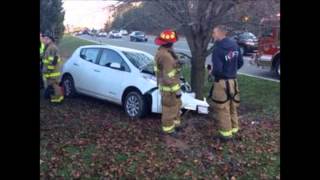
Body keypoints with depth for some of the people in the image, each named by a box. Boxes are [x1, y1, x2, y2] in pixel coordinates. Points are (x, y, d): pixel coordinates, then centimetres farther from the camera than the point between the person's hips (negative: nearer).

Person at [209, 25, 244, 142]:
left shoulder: (218, 49, -21)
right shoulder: (235, 45, 4)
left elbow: (217, 70, -24)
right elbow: (240, 62, 11)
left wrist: (212, 72, -4)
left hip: (222, 82, -8)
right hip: (233, 81, 8)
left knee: (222, 109, 4)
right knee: (232, 107, 19)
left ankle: (226, 133, 13)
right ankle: (234, 129, 31)